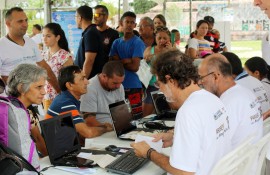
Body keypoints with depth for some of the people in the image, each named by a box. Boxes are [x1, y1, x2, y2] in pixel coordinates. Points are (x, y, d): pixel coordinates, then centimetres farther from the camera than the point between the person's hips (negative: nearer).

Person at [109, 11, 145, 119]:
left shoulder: (138, 42, -4)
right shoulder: (116, 42, 12)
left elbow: (135, 67, -11)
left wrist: (119, 61, 1)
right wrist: (126, 60, -10)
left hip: (133, 87, -5)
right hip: (118, 85, 5)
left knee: (135, 118, -5)